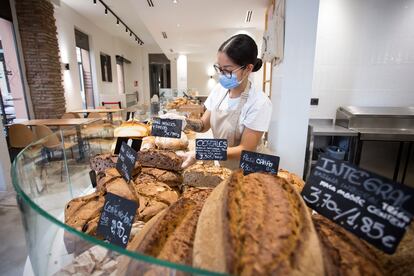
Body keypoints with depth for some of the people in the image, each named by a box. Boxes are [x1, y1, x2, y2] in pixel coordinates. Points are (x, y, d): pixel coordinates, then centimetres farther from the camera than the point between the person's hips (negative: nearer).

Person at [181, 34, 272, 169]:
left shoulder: (259, 103, -25)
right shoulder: (219, 89, -6)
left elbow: (245, 150, -23)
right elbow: (204, 124, -1)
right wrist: (185, 121, -22)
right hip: (218, 164, 5)